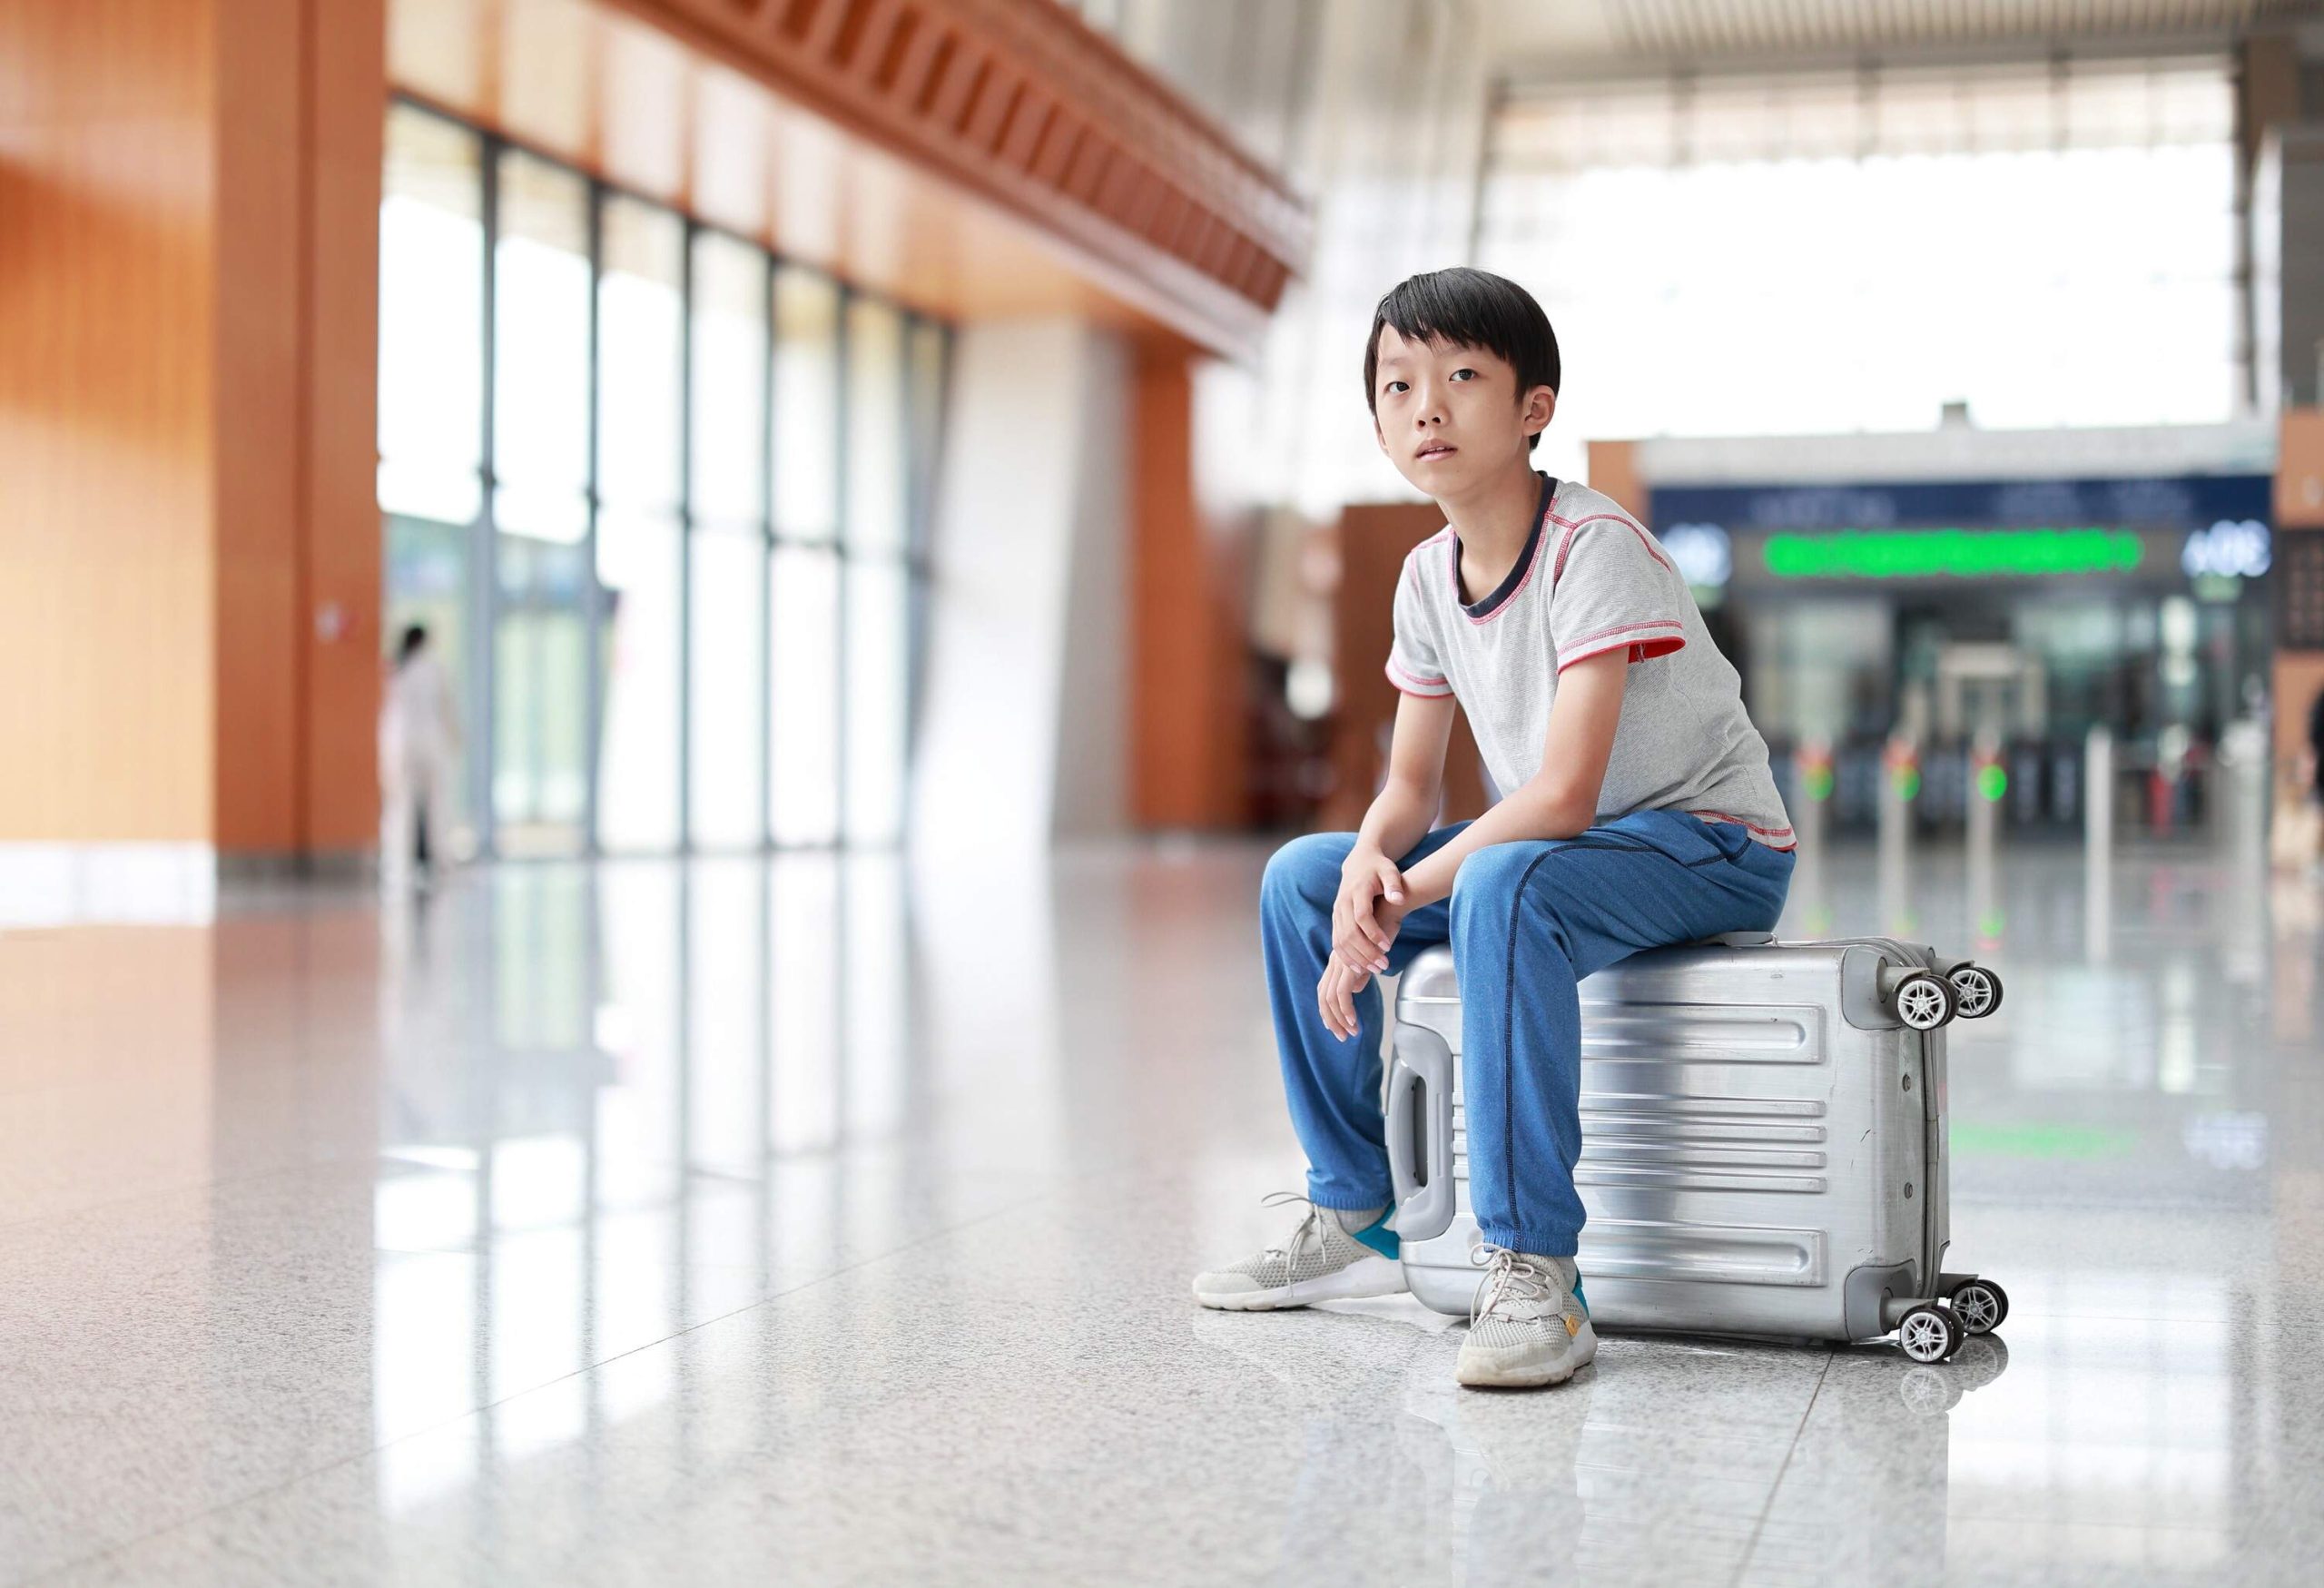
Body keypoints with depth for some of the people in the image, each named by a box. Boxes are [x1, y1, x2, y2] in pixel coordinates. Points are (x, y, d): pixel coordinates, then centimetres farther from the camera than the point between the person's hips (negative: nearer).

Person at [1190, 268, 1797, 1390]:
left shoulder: (1594, 548, -22)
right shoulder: (1428, 576, 2)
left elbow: (1563, 794, -29)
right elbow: (1411, 786, 6)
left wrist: (1400, 900, -24)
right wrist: (1369, 862, -18)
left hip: (1717, 850, -8)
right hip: (1556, 842, 8)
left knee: (1503, 887, -38)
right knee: (1302, 878, 1)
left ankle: (1532, 1273, -35)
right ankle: (1357, 1220, 10)